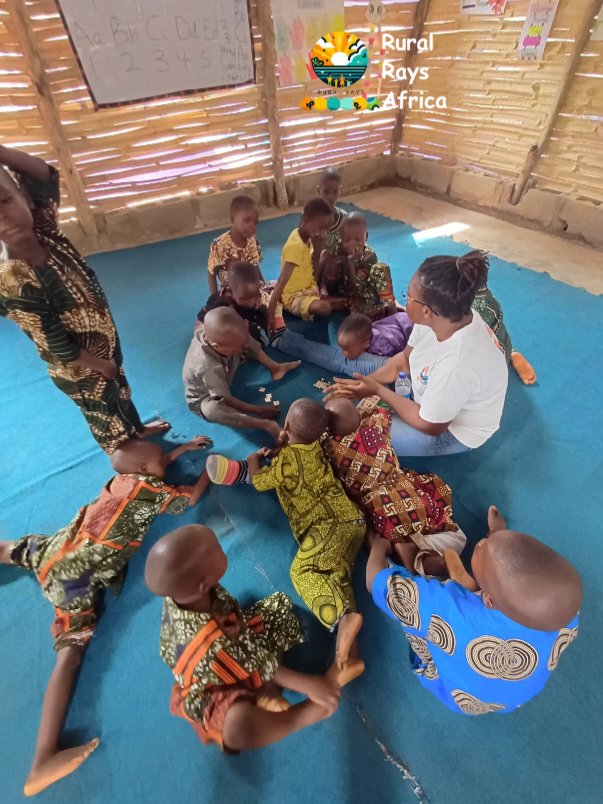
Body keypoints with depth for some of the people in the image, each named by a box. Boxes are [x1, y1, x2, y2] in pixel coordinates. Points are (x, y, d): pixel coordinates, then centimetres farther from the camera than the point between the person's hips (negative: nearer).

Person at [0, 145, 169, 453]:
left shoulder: (44, 233, -14)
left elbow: (47, 175, -4)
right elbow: (58, 348, -24)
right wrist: (104, 365, -12)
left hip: (105, 344, 7)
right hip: (80, 370, -6)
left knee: (121, 391, 31)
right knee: (107, 418, 18)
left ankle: (139, 430, 59)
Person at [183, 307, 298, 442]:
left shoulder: (221, 336, -27)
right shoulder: (209, 368, -42)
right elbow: (225, 400, -31)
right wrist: (258, 410, -25)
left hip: (223, 377, 7)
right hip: (204, 397, -7)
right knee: (211, 409, -43)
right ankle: (266, 425, -44)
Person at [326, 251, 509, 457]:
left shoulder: (455, 365, -42)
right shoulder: (447, 316, -19)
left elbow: (430, 426, -26)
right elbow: (405, 360, -2)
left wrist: (377, 390, -21)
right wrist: (364, 382, -12)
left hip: (455, 432, -6)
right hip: (436, 395, 7)